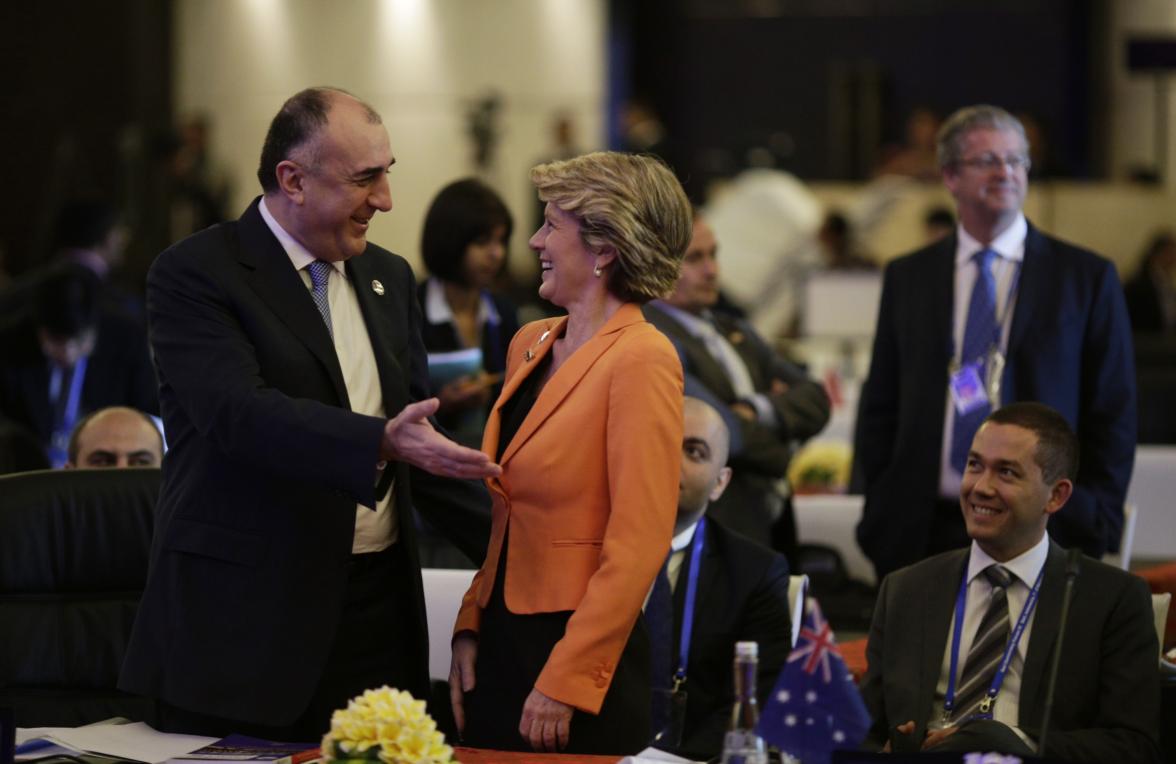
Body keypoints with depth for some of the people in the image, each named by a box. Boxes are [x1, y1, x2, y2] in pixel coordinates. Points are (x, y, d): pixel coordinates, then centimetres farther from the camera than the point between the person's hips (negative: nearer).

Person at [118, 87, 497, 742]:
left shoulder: (389, 278, 15)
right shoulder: (195, 274, -7)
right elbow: (238, 412, -22)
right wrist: (381, 442, -34)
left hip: (376, 608, 5)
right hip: (243, 612, -5)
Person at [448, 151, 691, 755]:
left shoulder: (641, 360, -14)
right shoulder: (529, 345, 10)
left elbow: (637, 547, -17)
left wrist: (565, 682, -18)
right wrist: (470, 627, 7)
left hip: (579, 660, -7)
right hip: (501, 644, 7)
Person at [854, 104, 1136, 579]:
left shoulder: (1087, 277, 5)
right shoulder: (907, 278, 12)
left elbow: (1113, 418, 4)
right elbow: (879, 409, 14)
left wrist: (1095, 529, -4)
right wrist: (882, 516, 4)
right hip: (923, 536, 2)